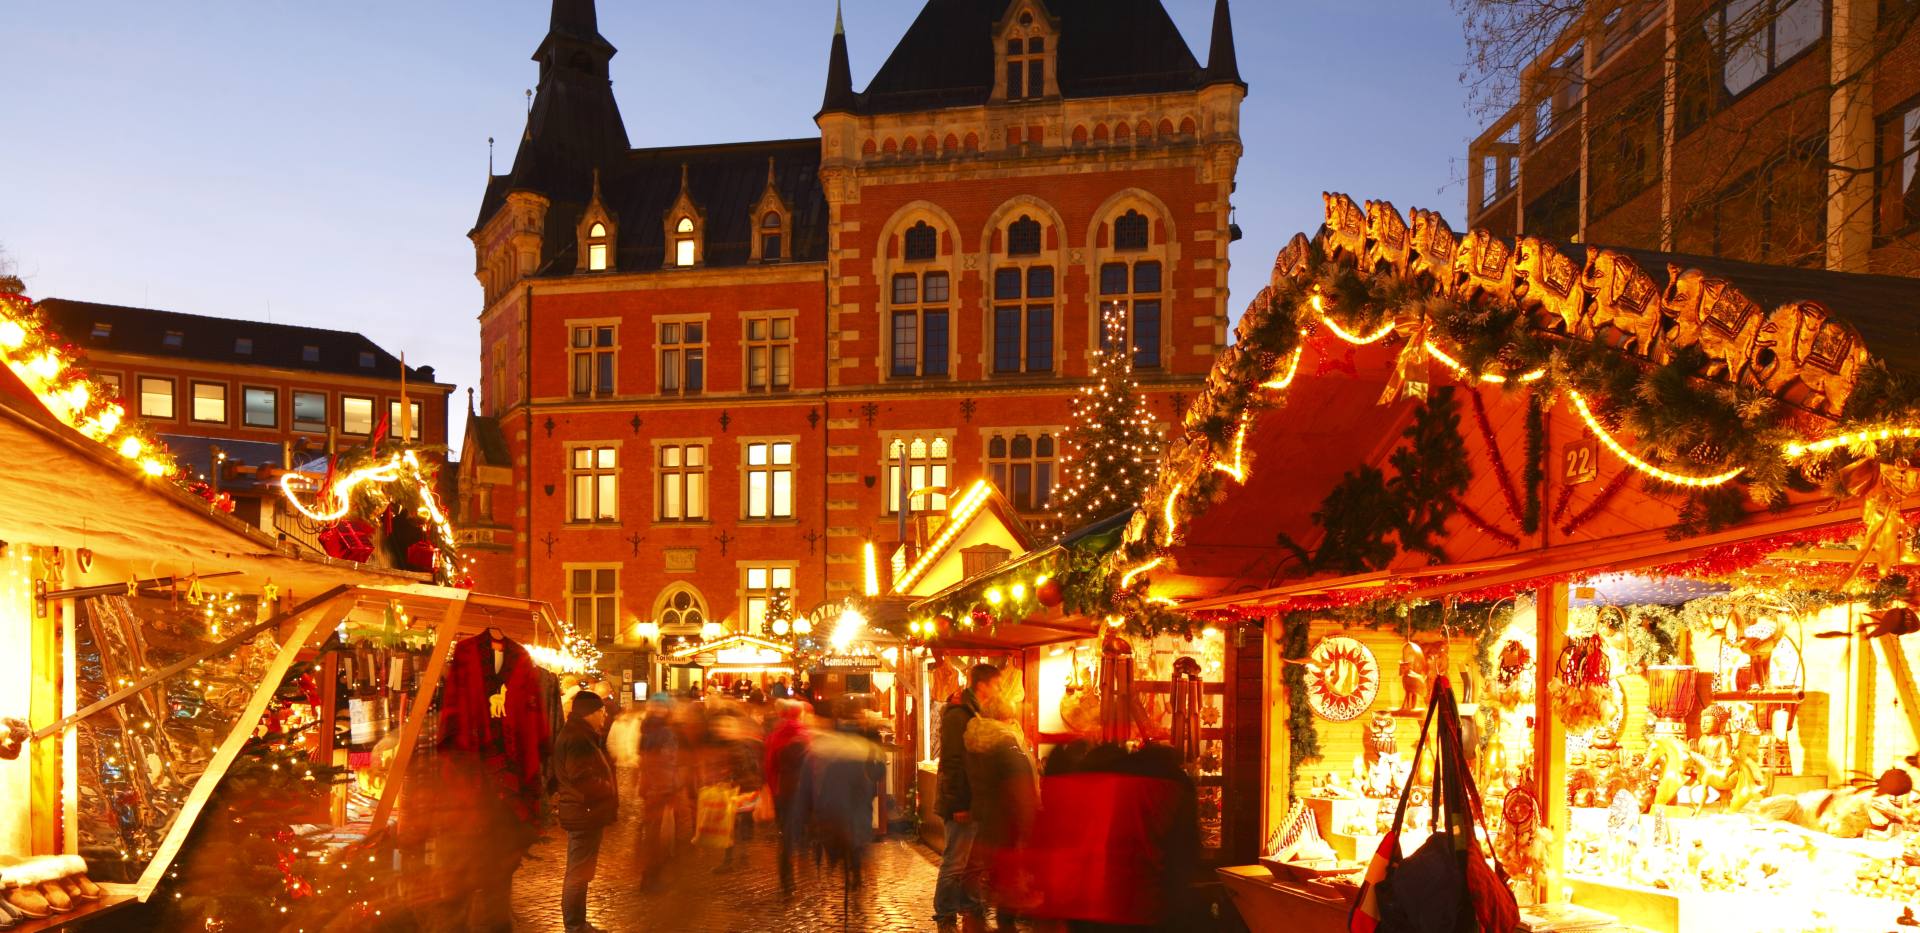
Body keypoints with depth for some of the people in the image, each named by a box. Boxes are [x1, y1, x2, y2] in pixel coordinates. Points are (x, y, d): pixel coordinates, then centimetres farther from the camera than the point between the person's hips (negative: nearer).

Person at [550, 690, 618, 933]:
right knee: (578, 874, -2)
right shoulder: (578, 738, -20)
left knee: (578, 873, 18)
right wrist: (609, 792, -12)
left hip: (583, 812, 11)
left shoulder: (582, 734, 14)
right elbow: (583, 778, -25)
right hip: (584, 813, -11)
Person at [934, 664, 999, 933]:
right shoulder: (957, 715, -17)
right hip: (962, 804, -9)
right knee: (955, 863, -1)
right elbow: (952, 763, -21)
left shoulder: (975, 712, 13)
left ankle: (970, 909, 27)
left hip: (976, 800, 9)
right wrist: (959, 804, -22)